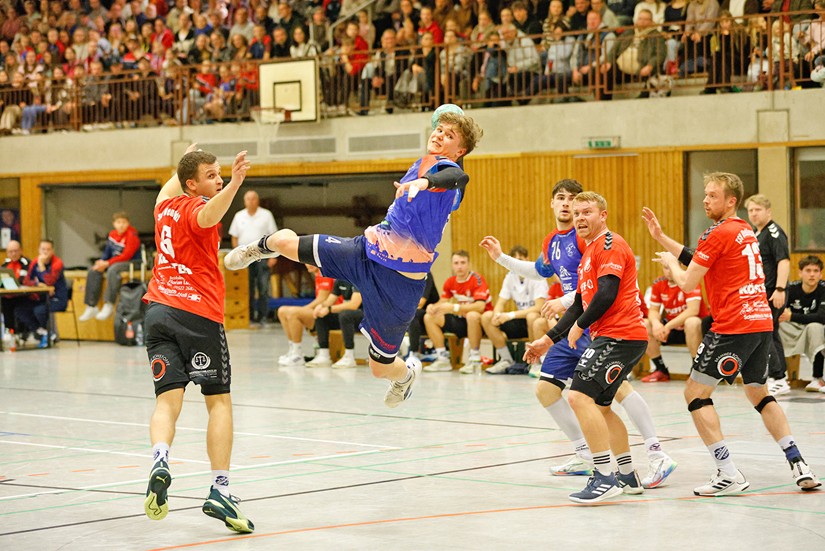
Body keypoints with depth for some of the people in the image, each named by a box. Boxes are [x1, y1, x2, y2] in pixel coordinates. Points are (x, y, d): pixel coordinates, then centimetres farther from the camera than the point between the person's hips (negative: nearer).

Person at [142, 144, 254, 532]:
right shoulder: (196, 206, -6)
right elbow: (208, 215, -33)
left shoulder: (166, 205, 17)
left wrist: (183, 162, 62)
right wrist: (235, 185, -50)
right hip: (198, 313, -6)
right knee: (219, 401, 4)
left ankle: (159, 462, -33)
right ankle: (219, 491, -5)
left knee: (168, 400, -3)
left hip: (159, 309, 6)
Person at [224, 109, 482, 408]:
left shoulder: (447, 169, -17)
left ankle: (408, 372, 43)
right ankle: (261, 248, 34)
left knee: (380, 367, 3)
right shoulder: (420, 164, 7)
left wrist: (424, 181, -63)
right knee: (284, 240, -6)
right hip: (367, 251, 6)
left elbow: (458, 177, -45)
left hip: (399, 283, -6)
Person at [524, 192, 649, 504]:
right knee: (598, 406, 17)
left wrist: (579, 326, -9)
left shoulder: (609, 244, -9)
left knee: (580, 396, -18)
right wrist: (548, 339, 23)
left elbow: (607, 293, -21)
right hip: (611, 336, 11)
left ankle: (604, 479, -18)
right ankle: (628, 477, 24)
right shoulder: (589, 253, 23)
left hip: (619, 335, -11)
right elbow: (580, 304, 27)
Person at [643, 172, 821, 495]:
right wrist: (661, 237, 21)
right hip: (762, 321, 9)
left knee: (695, 393, -2)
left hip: (733, 326, -9)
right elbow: (697, 260, 24)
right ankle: (799, 466, 14)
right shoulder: (745, 231, 18)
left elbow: (687, 283, -8)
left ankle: (729, 475, -10)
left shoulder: (718, 233, -10)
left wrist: (669, 261, 11)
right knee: (759, 394, 23)